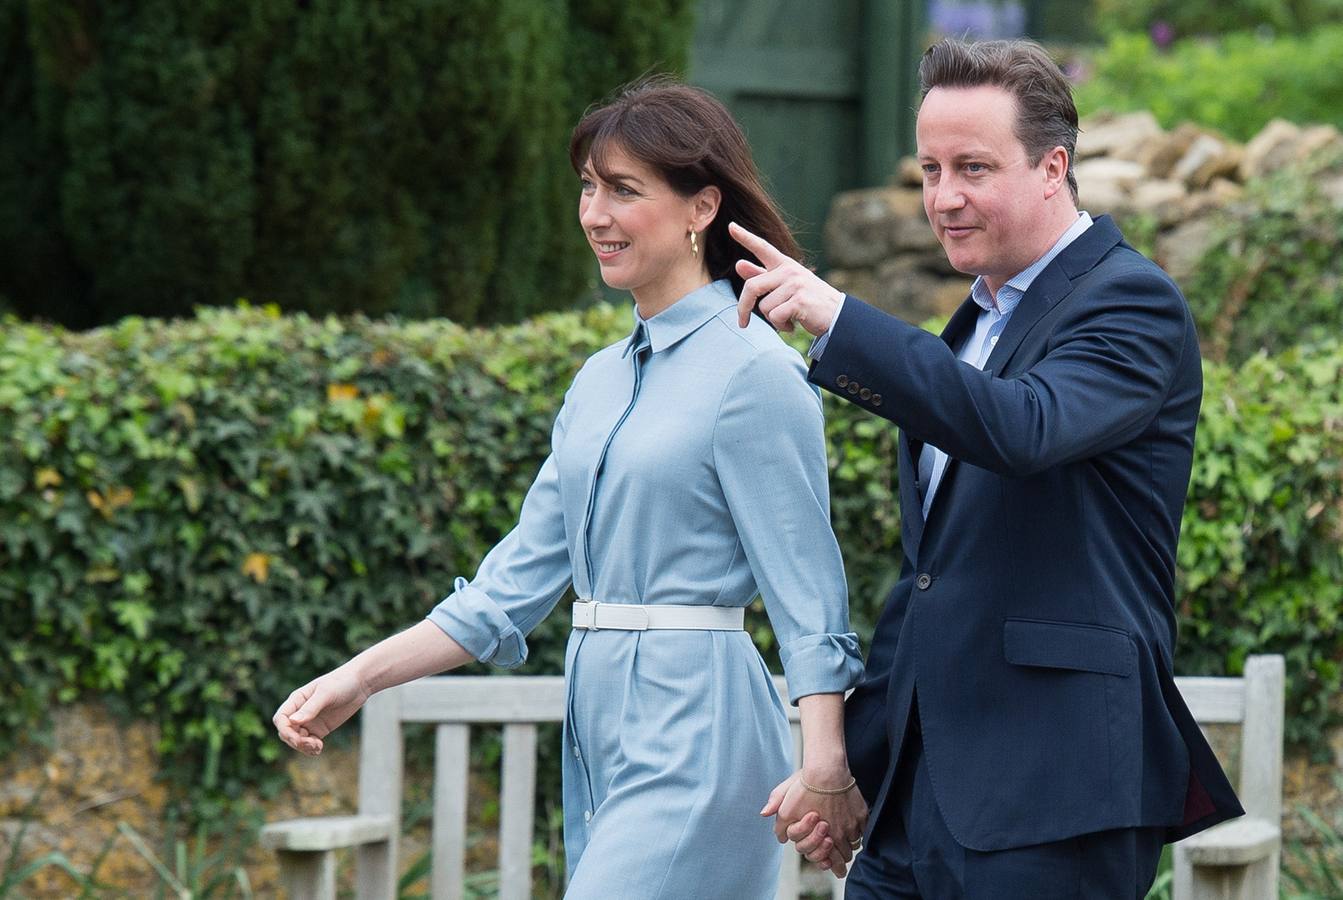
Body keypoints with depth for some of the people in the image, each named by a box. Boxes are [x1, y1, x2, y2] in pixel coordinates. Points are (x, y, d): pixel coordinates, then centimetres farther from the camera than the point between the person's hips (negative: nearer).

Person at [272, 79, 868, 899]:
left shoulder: (754, 370, -9)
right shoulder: (601, 381, 16)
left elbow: (806, 589, -11)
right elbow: (518, 582, 16)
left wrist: (825, 766, -21)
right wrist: (361, 679, 10)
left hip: (693, 736, -8)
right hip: (603, 733, 8)